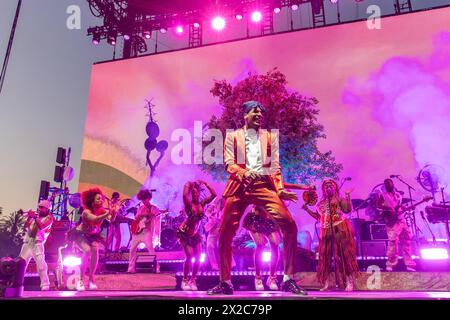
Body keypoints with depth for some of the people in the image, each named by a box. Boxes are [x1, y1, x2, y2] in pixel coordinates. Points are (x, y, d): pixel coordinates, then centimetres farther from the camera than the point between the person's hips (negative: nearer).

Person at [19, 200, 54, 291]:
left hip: (37, 243, -6)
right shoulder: (35, 216, 19)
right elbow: (25, 227, 13)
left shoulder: (49, 218, 4)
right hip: (27, 242, 6)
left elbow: (41, 227, -13)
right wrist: (29, 218, 1)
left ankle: (45, 285, -19)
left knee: (40, 262, -18)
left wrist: (35, 217, -8)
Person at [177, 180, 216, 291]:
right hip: (184, 233, -5)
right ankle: (185, 280, 5)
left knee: (198, 257, -2)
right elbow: (184, 194, -36)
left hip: (195, 234, 5)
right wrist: (188, 185, -20)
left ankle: (192, 280, 15)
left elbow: (214, 195, -9)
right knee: (190, 256, -13)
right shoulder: (189, 204, -14)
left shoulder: (202, 203, -4)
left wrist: (205, 184, -10)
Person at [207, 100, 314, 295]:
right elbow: (229, 163, 2)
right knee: (225, 234, -3)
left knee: (289, 225, -15)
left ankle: (288, 280, -2)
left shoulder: (270, 137, 20)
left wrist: (280, 188, -3)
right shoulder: (232, 136, 15)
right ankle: (225, 282, 14)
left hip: (263, 184, 1)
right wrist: (244, 173, -19)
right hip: (239, 186, 0)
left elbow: (275, 165, 12)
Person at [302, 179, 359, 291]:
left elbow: (347, 210, -12)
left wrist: (347, 195, -14)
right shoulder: (321, 203, 18)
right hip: (326, 232, 5)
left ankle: (349, 282, -1)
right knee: (325, 256, 4)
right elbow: (318, 217, 22)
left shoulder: (339, 199, 3)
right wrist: (307, 209, 20)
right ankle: (326, 283, 12)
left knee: (343, 254, -7)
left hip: (340, 230, -5)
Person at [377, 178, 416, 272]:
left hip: (401, 219, 7)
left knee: (406, 240, 6)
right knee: (393, 241, -15)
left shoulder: (398, 194, 19)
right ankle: (390, 265, -7)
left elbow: (401, 206, 24)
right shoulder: (383, 195, 1)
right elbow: (379, 205, -10)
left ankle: (409, 264, 13)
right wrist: (389, 209, -22)